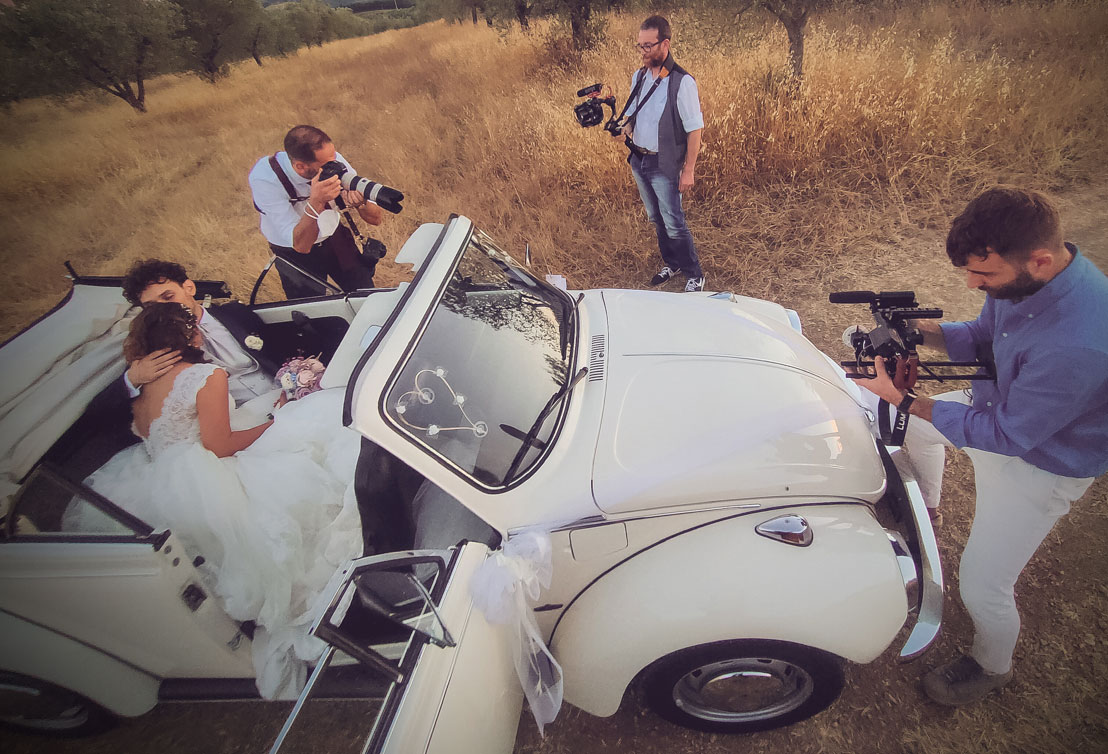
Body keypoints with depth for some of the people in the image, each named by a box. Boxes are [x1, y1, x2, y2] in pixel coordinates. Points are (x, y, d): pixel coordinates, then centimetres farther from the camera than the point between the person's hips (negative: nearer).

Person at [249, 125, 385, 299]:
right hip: (294, 253, -3)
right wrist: (316, 201, -51)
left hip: (334, 237, 3)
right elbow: (301, 245, -37)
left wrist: (361, 203, -42)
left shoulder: (333, 159, -23)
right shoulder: (264, 178, -32)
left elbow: (377, 218, -19)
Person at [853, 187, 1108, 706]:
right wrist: (916, 328, -18)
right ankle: (923, 507, 54)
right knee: (915, 422, 26)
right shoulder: (1026, 274, -18)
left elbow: (1005, 434, -31)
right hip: (1001, 403, 8)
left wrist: (903, 399, -30)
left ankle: (992, 666, 36)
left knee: (982, 585, 2)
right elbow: (983, 337, 0)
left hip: (1041, 465, -8)